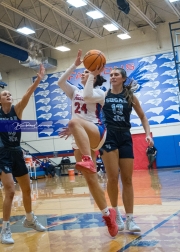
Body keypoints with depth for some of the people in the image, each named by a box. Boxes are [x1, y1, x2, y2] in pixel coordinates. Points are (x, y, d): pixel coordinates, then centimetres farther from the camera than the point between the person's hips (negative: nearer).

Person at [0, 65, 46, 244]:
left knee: (27, 189, 15)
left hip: (17, 153, 4)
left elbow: (27, 94, -16)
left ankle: (30, 220, 37)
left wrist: (38, 80, -31)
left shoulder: (17, 109, -1)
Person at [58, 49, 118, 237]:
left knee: (74, 121, -40)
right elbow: (60, 82, 8)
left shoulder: (99, 93, 7)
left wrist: (93, 74, -7)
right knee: (90, 179, -2)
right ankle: (107, 214, 5)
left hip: (96, 133, -6)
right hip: (81, 139, 6)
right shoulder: (75, 92, 24)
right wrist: (75, 65, 4)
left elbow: (87, 96, -15)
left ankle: (88, 160, -48)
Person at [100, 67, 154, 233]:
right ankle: (116, 213, 11)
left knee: (127, 179, 2)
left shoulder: (130, 97, 8)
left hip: (125, 137, 2)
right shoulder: (103, 95, 5)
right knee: (113, 178, -10)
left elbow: (142, 117, 11)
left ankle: (130, 219, 7)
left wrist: (148, 133, 1)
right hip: (109, 136, -2)